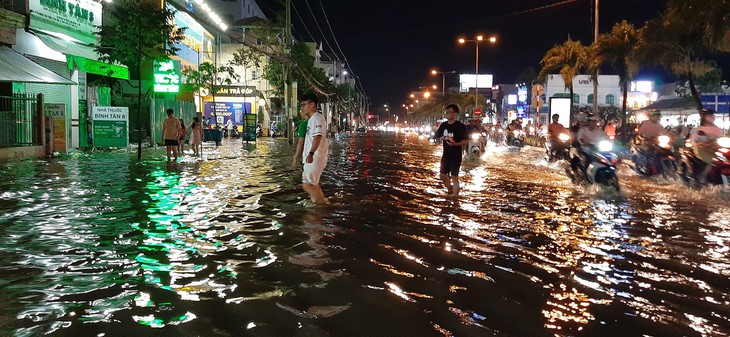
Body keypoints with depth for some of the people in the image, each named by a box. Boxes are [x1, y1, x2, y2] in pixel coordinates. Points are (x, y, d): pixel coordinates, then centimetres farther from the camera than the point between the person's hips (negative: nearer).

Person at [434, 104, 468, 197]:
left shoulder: (461, 126, -11)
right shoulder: (443, 125, 5)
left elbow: (466, 141, -12)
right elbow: (437, 136, 16)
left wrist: (456, 143, -27)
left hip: (456, 156, -6)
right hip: (446, 155, 6)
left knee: (454, 177, -3)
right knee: (443, 176, 11)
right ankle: (451, 193, 30)